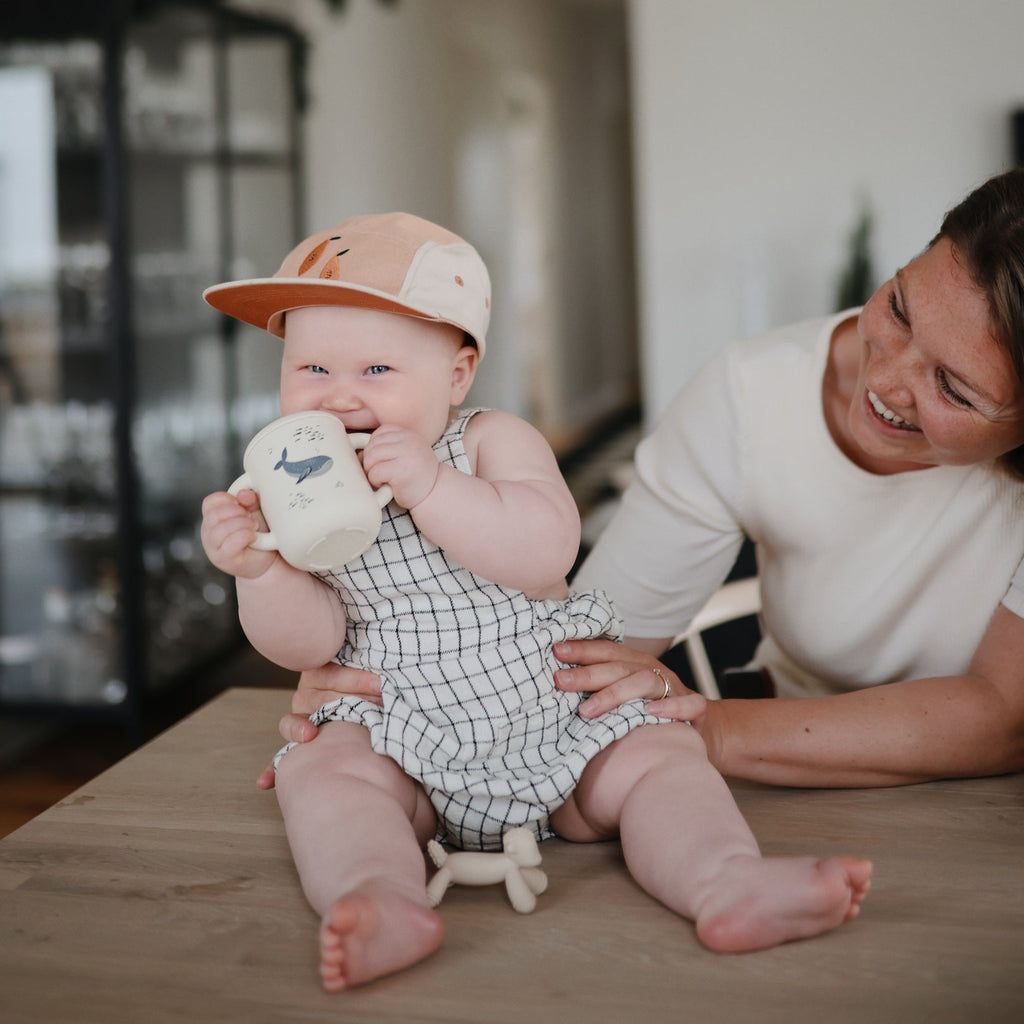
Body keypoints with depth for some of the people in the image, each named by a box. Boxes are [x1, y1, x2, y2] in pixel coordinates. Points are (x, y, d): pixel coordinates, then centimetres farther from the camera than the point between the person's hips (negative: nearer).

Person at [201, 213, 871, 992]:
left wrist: (431, 488, -34)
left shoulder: (495, 442, -7)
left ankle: (729, 884, -33)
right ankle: (380, 902, -47)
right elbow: (309, 641, -6)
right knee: (317, 773, -25)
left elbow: (548, 549, -26)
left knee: (659, 755, -17)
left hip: (555, 719, 0)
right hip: (400, 741, 1)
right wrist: (261, 569, -25)